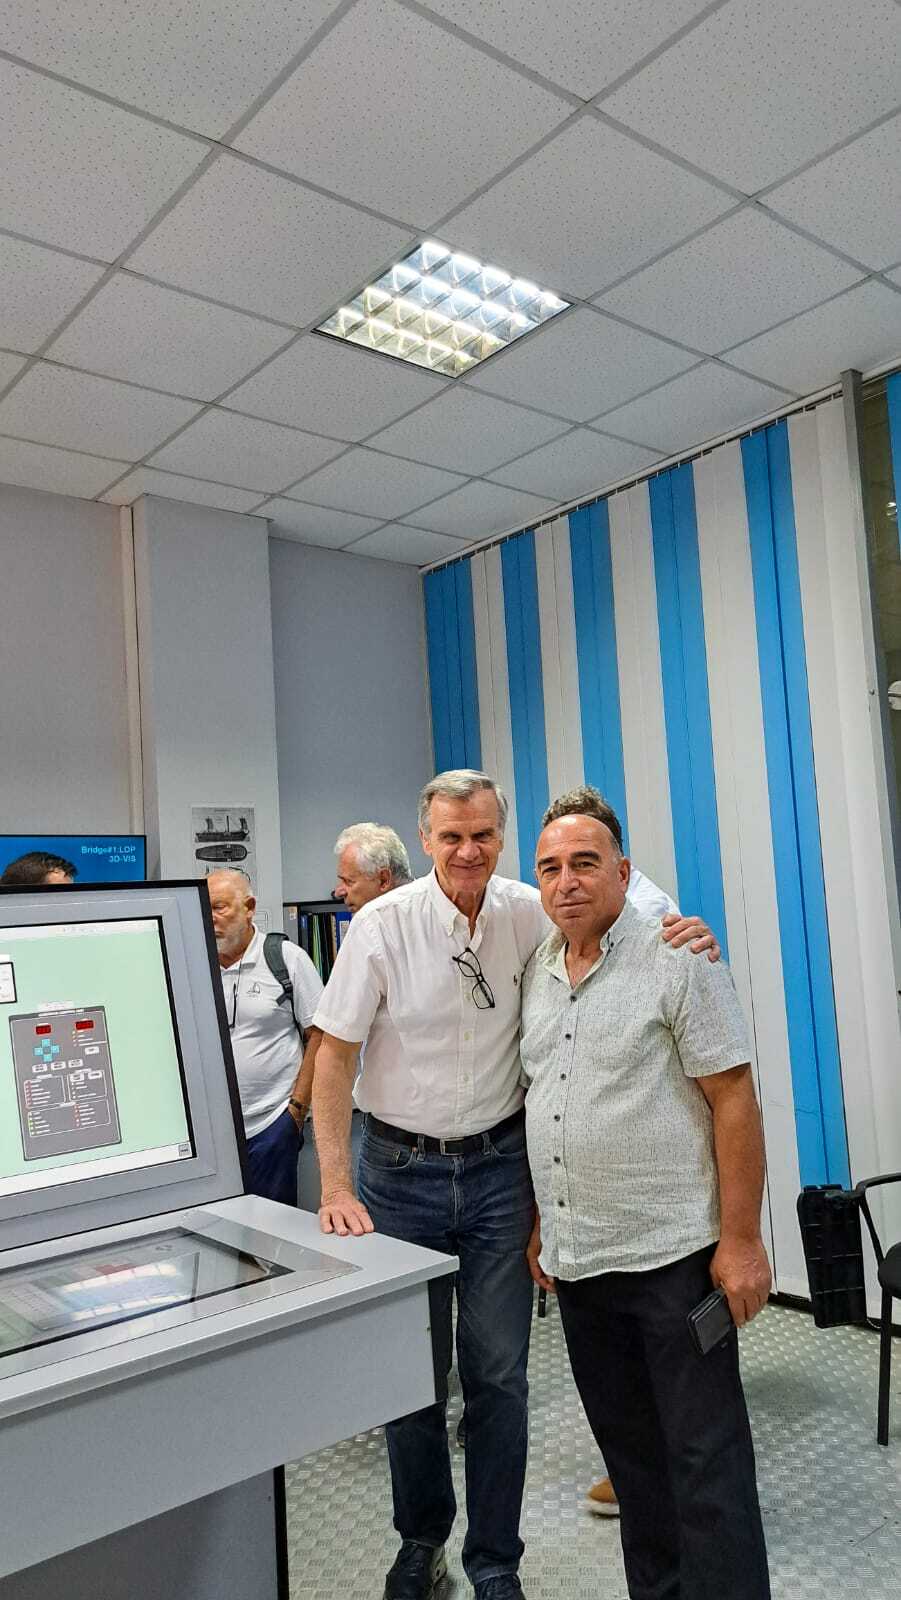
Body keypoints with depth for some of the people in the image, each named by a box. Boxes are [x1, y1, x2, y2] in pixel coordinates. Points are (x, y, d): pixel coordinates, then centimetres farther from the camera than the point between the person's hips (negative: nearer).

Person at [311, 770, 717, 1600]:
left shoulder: (529, 912, -6)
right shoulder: (381, 926, -12)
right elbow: (334, 1059, -9)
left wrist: (681, 934, -17)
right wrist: (337, 1187, -13)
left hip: (498, 1167, 1)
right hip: (401, 1169, -1)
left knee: (499, 1374, 9)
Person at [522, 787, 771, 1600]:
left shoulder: (678, 960, -11)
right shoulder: (536, 973, 7)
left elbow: (734, 1100, -12)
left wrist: (741, 1239, -15)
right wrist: (542, 1222, 14)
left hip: (671, 1253, -6)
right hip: (576, 1259, 6)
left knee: (705, 1455, 3)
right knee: (627, 1445, 20)